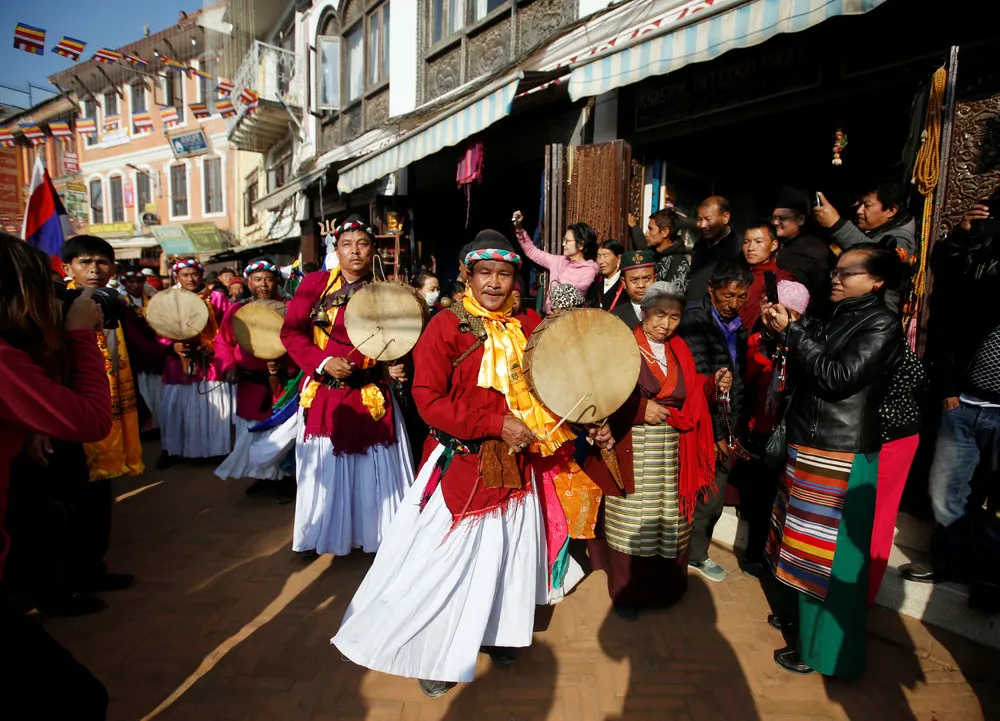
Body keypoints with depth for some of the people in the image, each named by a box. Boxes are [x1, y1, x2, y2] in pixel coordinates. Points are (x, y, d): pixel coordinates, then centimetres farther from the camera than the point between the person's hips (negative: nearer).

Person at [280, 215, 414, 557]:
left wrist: (394, 367, -13)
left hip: (371, 396, 1)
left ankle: (374, 535, 25)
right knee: (324, 469, 12)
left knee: (375, 470, 7)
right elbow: (291, 332, -4)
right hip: (324, 392, -1)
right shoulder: (315, 283, -2)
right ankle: (322, 535, 32)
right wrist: (323, 362, -15)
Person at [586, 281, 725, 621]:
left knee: (669, 519, 9)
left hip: (671, 451, 5)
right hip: (632, 451, -5)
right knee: (631, 523, 3)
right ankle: (627, 592, 22)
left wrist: (713, 384, -4)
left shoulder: (679, 351, 12)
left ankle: (664, 588, 29)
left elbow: (690, 399, 11)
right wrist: (641, 409, -17)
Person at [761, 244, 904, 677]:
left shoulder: (883, 325, -11)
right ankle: (797, 614, 37)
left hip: (841, 454, -7)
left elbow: (838, 377, -21)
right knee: (804, 540, 18)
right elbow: (805, 373, 11)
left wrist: (790, 331, -18)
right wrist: (784, 330, -1)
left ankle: (823, 647, 19)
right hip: (809, 445, 7)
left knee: (831, 550, 3)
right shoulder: (841, 317, 11)